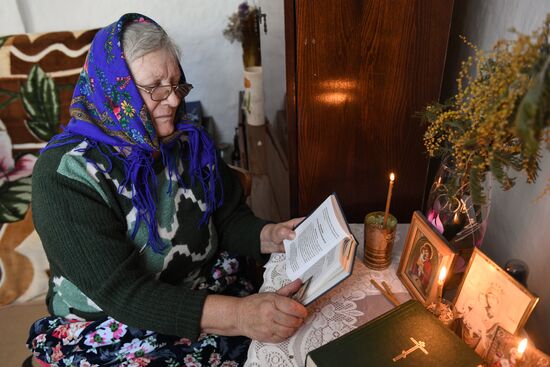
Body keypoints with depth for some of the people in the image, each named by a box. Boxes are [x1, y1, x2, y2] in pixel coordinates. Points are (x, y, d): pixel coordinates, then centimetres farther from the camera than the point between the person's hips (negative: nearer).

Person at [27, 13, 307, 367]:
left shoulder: (191, 143, -2)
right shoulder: (66, 173, -19)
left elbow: (230, 218, 4)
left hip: (209, 291, 5)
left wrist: (270, 237, -18)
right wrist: (237, 315, -36)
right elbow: (119, 292, -25)